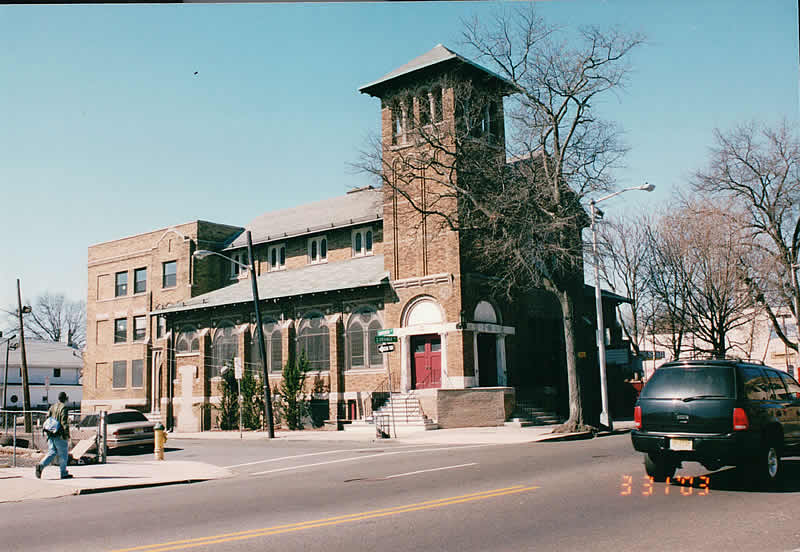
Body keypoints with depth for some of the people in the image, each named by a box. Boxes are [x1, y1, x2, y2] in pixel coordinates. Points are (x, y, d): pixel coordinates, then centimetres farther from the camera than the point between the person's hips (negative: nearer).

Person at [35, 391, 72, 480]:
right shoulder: (63, 407, -10)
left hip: (51, 435, 7)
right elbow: (64, 422, -16)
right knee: (63, 455, 4)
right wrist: (67, 435, -14)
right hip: (60, 435, -7)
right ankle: (64, 473, 10)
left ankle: (41, 465, -13)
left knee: (52, 452, 9)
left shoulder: (52, 407, 14)